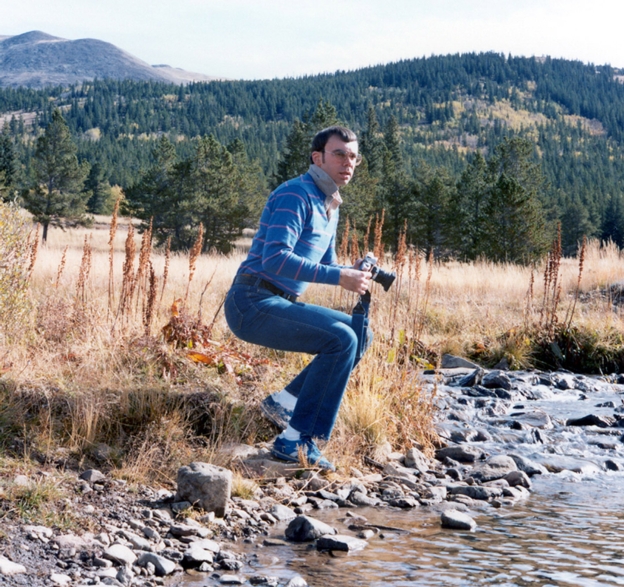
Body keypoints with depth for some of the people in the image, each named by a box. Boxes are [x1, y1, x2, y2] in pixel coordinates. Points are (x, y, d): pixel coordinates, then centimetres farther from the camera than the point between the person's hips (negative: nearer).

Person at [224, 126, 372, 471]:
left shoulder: (329, 207, 17)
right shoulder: (295, 195, -14)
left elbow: (325, 267, 26)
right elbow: (275, 259, -27)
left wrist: (353, 273, 2)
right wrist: (339, 277, -26)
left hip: (280, 303, 10)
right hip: (253, 303, -10)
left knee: (360, 335, 11)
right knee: (342, 339, -23)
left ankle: (284, 402, 8)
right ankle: (296, 442, -19)